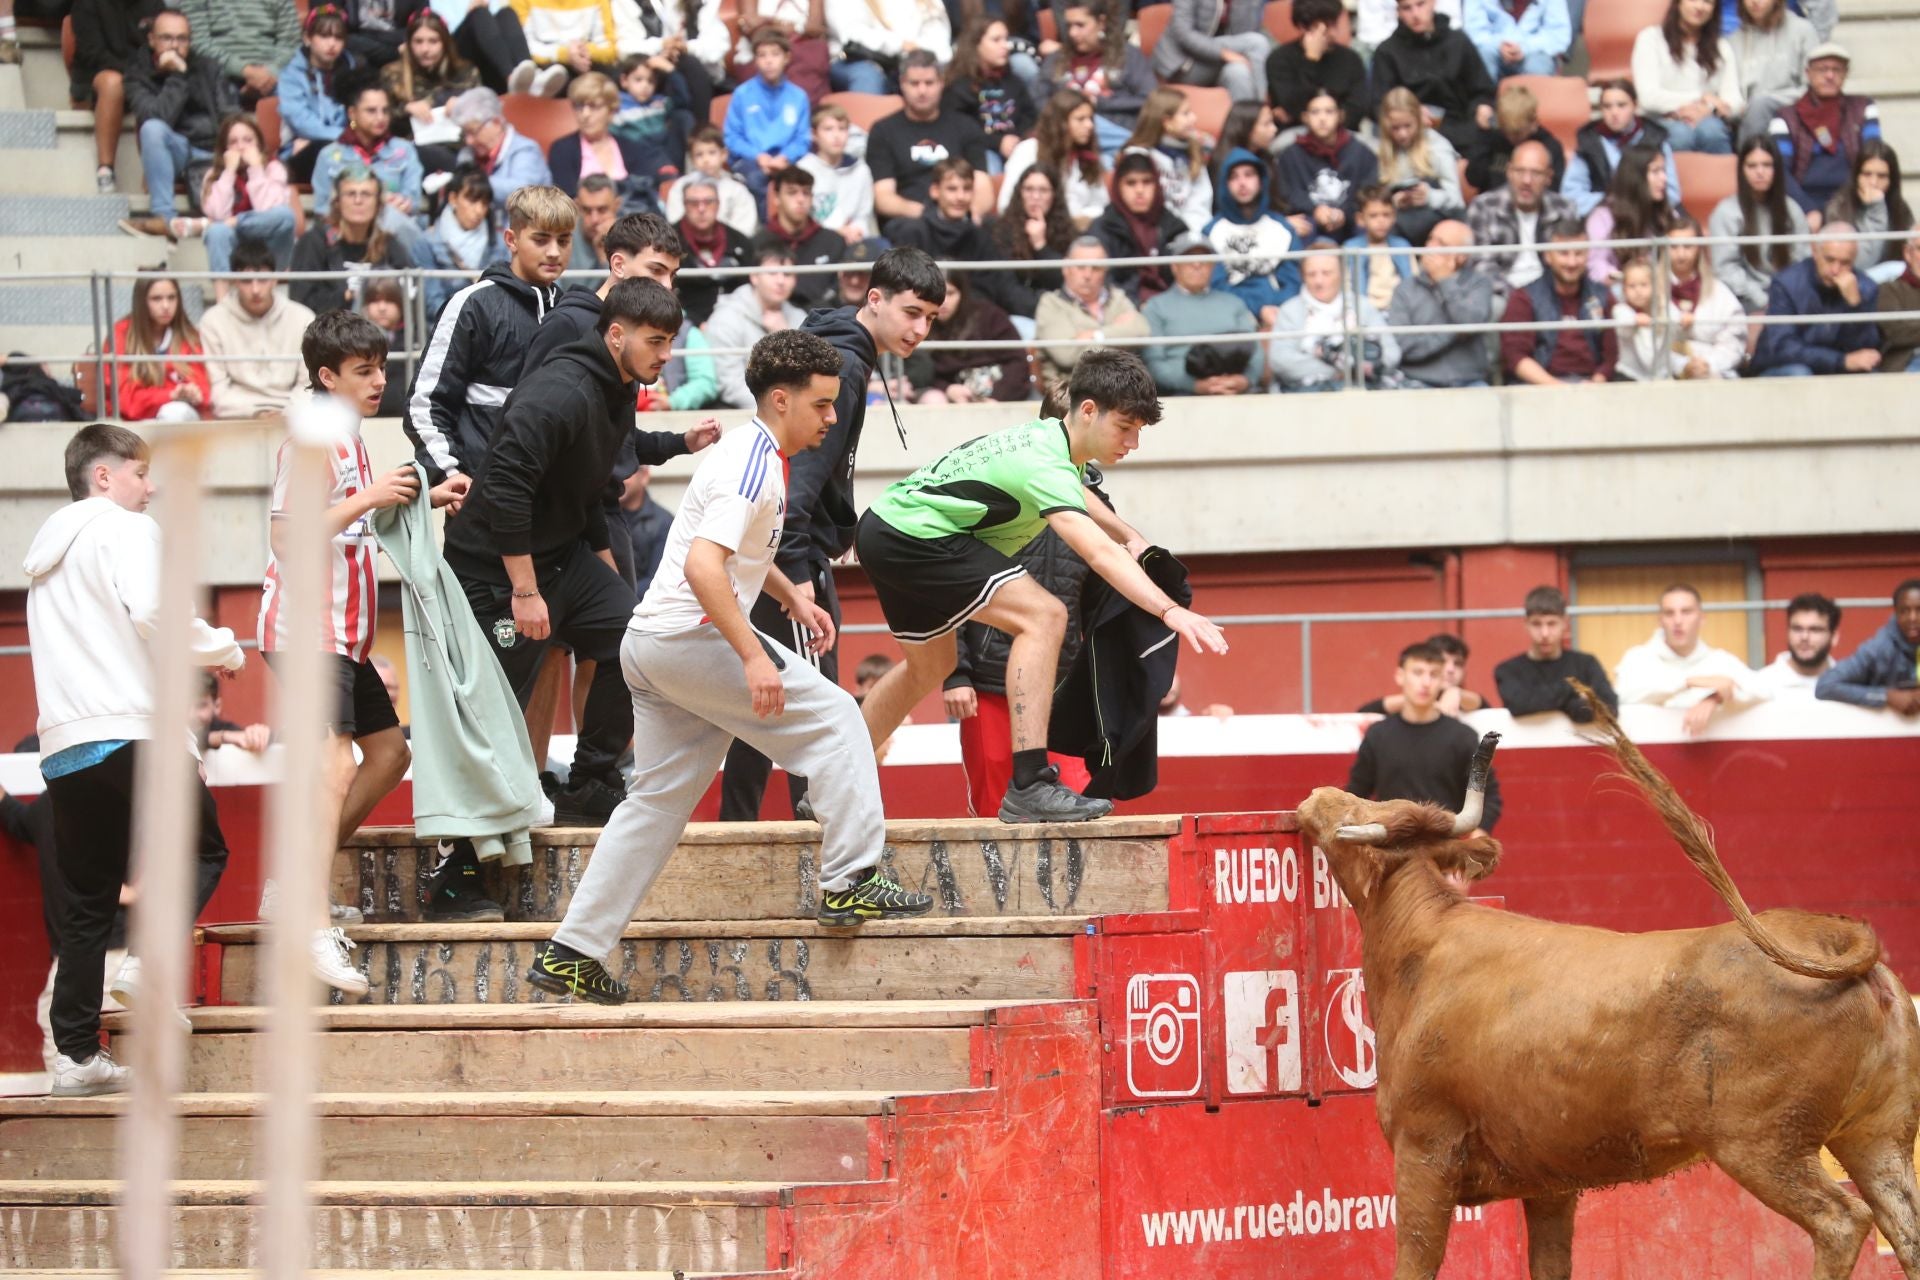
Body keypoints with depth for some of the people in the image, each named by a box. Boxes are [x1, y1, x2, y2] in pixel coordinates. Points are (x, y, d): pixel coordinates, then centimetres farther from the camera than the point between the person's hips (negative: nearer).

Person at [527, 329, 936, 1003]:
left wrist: (793, 598, 27)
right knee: (834, 717, -3)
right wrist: (754, 657, -32)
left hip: (649, 644, 10)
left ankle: (571, 954, 8)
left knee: (659, 798, 10)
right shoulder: (753, 464, -16)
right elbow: (703, 564, -29)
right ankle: (851, 883, -2)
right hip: (691, 636, -10)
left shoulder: (758, 455, 16)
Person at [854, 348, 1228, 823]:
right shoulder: (1044, 464, -24)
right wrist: (1170, 610, -49)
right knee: (1043, 616, -22)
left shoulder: (1051, 437, 7)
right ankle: (1029, 786, -29)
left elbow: (1075, 497, 33)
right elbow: (1098, 552, -39)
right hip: (912, 534, -11)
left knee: (930, 667, 29)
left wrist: (1132, 537, 22)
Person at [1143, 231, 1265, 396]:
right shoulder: (1156, 307, 14)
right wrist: (1197, 385, -14)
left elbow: (1255, 351, 14)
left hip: (1241, 392, 3)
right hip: (1184, 394, -3)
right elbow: (1154, 362, 2)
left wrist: (1246, 380, -9)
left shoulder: (1233, 303, 24)